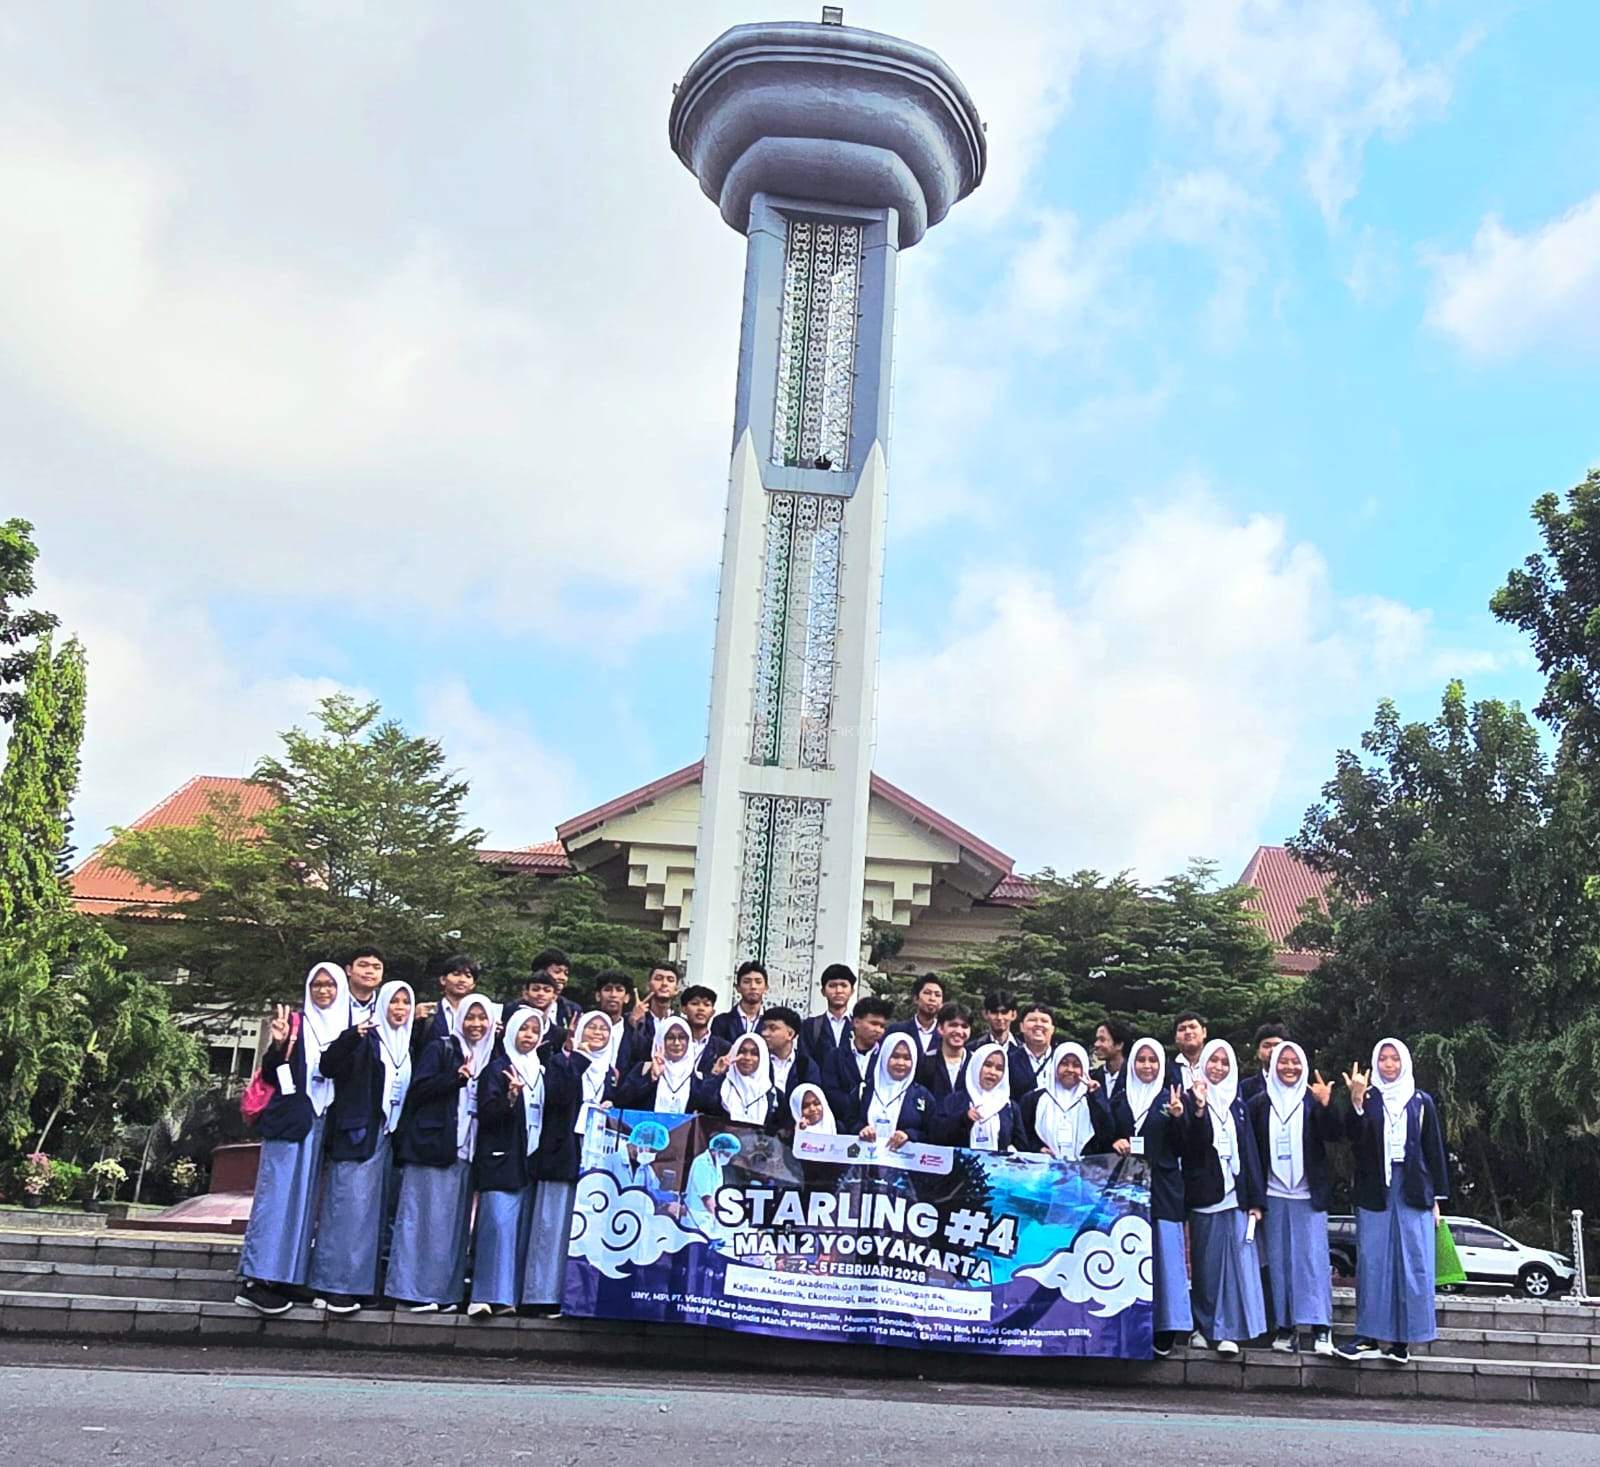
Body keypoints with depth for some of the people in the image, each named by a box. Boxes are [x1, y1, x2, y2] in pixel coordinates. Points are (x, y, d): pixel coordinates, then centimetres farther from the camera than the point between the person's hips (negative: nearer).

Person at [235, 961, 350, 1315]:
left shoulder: (347, 1029, 12)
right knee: (278, 1192, -9)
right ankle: (255, 1280, -9)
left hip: (322, 1123, 5)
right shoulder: (297, 1024, 1)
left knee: (304, 1198, 5)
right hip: (290, 1120, -4)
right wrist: (278, 1044, -20)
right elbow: (270, 1075, -3)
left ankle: (281, 1278, 9)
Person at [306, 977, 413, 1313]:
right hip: (356, 1134, -6)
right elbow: (328, 1066, -17)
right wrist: (351, 1036, -31)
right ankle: (335, 1285, -5)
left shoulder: (407, 1046, 14)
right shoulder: (366, 1039, -4)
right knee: (349, 1204, -8)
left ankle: (361, 1282, 14)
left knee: (374, 1208, 8)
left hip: (387, 1137, 6)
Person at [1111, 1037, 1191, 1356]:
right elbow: (1108, 1138, 17)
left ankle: (1163, 1330, -2)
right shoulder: (1120, 1099, 12)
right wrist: (1115, 1143, -5)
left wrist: (1178, 1116, -18)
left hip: (1162, 1186, -2)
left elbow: (1182, 1147, -1)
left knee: (1162, 1252, -5)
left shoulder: (1172, 1099, 5)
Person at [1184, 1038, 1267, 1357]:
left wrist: (1255, 1200, 2)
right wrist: (1198, 1107, -25)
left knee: (1236, 1261, -3)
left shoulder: (1237, 1104, 11)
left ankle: (1229, 1331, 0)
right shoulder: (1192, 1098, 2)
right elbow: (1190, 1145, -11)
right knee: (1206, 1263, 4)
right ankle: (1204, 1327, 14)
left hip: (1236, 1196, 2)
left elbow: (1250, 1151, 8)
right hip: (1204, 1195, -2)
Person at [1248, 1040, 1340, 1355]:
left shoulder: (1313, 1099, 1)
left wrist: (1326, 1105, -25)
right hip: (1273, 1194, 2)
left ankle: (1321, 1328, -3)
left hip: (1309, 1194, -2)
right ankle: (1285, 1327, 11)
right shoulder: (1260, 1103, 5)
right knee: (1279, 1260, 5)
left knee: (1313, 1256, -5)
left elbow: (1334, 1135, -9)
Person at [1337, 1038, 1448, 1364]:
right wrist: (1356, 1102, -23)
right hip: (1374, 1188, -1)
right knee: (1372, 1261, -2)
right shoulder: (1367, 1099, 7)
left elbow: (1434, 1150, 9)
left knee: (1412, 1262, -2)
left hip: (1413, 1190, 1)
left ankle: (1402, 1338, 2)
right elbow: (1354, 1138, -8)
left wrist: (1436, 1198, 5)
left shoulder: (1422, 1101, 10)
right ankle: (1370, 1336, 0)